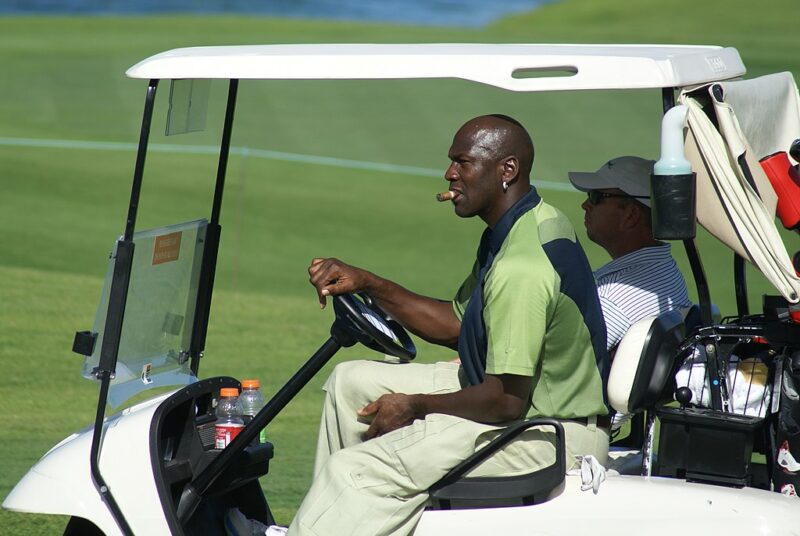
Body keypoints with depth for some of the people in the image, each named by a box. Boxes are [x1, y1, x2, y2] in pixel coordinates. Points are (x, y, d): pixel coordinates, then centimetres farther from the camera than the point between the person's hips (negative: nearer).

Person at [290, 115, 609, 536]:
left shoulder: (522, 267, -26)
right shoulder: (527, 227, 7)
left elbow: (506, 401, -26)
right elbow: (455, 323, 17)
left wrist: (416, 406, -10)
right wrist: (367, 284, 7)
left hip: (546, 437, -11)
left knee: (359, 468, -17)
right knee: (351, 382, 14)